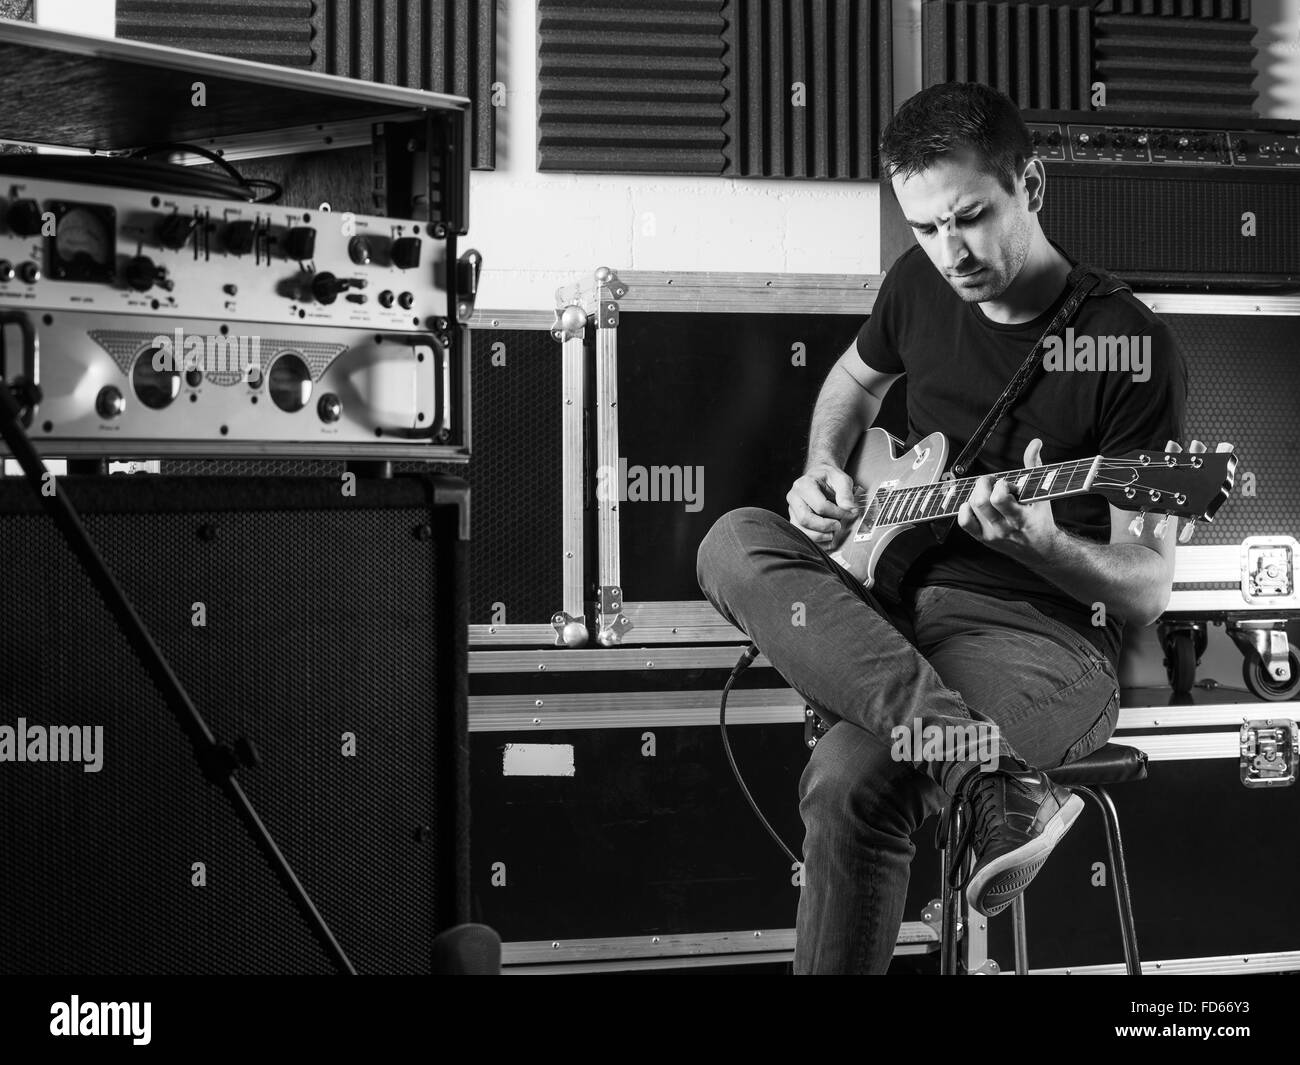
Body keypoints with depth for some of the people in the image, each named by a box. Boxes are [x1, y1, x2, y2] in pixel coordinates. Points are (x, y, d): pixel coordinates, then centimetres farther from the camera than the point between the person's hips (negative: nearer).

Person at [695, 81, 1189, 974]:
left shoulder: (1130, 350, -11)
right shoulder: (921, 287, 7)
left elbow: (1148, 590, -10)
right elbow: (855, 378, 32)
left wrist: (1040, 543, -30)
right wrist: (823, 472, 11)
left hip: (1041, 633, -7)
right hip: (889, 608, 7)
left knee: (854, 781, -35)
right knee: (736, 543, -24)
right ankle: (991, 775, -34)